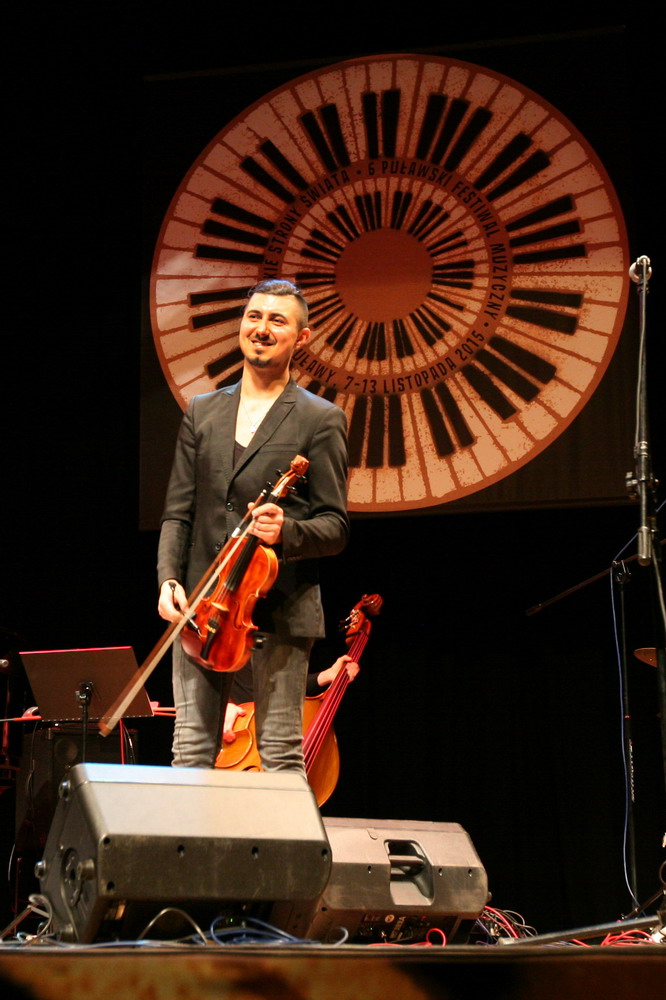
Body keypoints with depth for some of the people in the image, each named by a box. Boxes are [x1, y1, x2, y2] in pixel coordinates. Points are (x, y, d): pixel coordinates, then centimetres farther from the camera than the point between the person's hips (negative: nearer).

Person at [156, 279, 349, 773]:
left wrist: (287, 532, -22)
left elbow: (335, 526, -1)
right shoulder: (201, 412, 15)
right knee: (192, 749, 2)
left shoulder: (321, 420, 2)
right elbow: (177, 511, 13)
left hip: (281, 608, -4)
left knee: (281, 753, -2)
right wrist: (169, 578, -3)